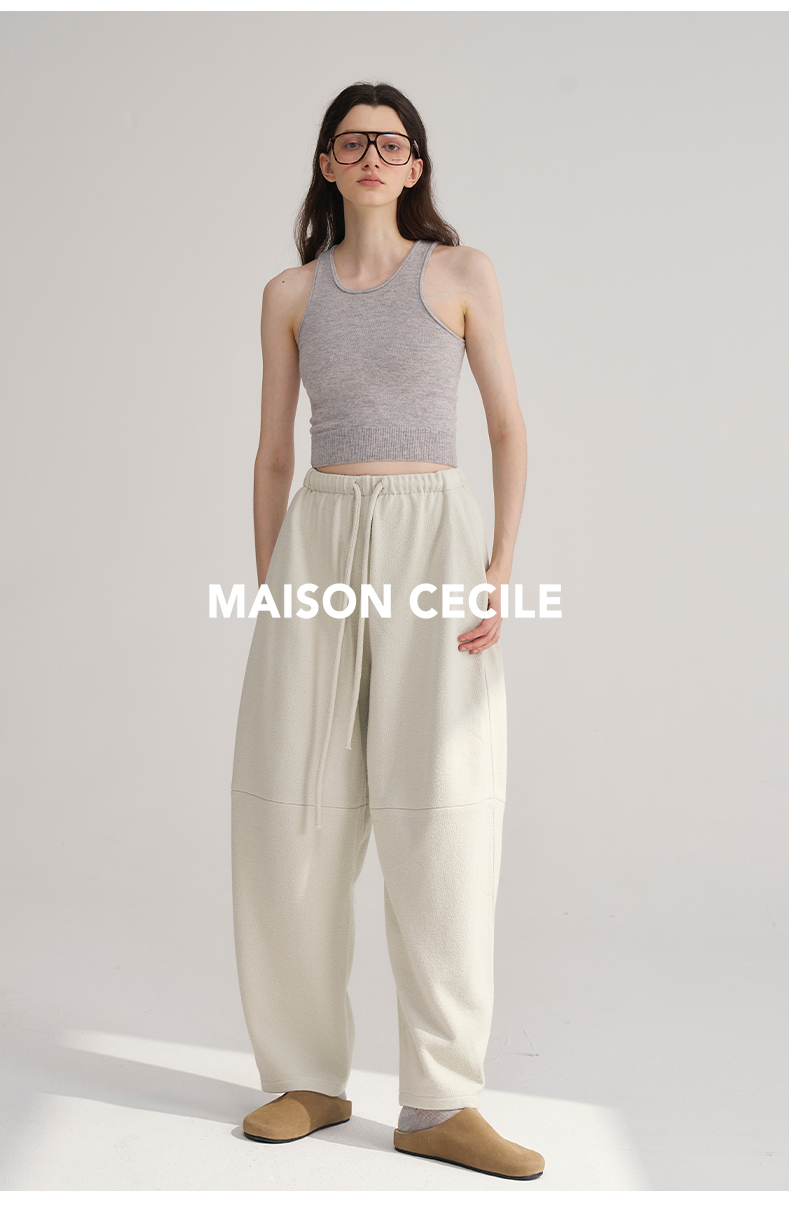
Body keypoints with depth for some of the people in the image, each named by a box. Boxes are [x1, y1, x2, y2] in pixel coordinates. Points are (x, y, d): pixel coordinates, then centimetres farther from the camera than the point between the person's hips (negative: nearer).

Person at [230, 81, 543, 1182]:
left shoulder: (461, 273, 7)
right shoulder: (290, 295, 13)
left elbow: (509, 427, 5)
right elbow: (273, 451, 13)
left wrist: (500, 566, -7)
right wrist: (267, 590, 7)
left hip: (432, 535, -2)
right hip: (319, 541, 3)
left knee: (439, 815, -8)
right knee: (292, 814, -1)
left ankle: (441, 1102, 2)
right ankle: (310, 1078, 14)